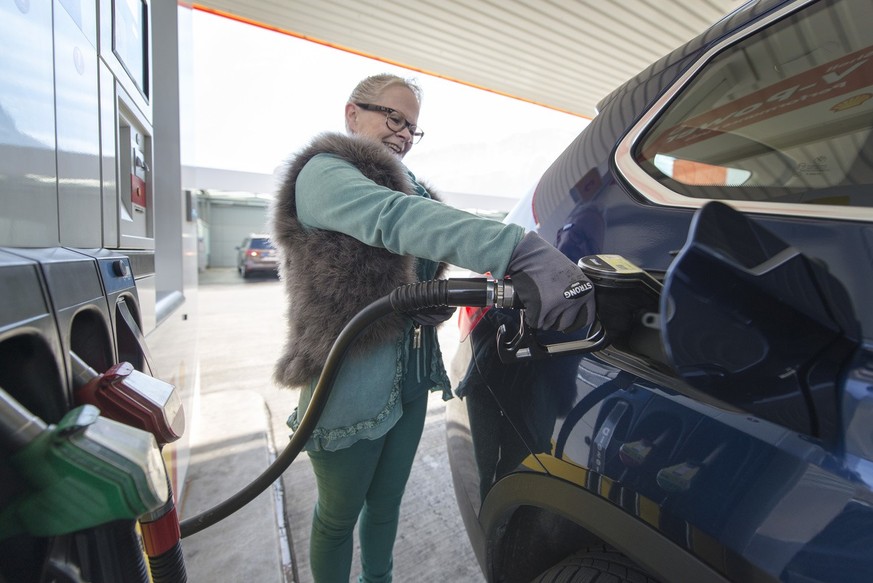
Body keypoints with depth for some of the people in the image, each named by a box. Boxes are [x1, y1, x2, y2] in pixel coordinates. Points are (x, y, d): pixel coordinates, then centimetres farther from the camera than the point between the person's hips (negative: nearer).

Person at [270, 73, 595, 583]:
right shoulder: (321, 172, -12)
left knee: (386, 504, 25)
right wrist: (523, 253, -46)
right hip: (352, 387, -7)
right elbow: (395, 219, -34)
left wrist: (438, 304, -3)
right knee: (340, 516, 16)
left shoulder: (407, 186, 14)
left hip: (410, 379, 8)